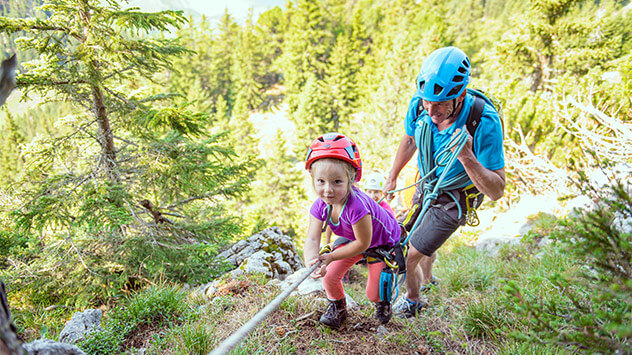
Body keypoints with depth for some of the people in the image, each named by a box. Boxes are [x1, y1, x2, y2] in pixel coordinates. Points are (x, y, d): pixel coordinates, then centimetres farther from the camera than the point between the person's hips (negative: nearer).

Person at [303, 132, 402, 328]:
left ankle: (383, 302, 34)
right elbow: (312, 239, -29)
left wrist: (331, 257, -34)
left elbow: (362, 244, -32)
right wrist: (311, 261, -51)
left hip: (384, 242, -5)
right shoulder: (320, 206, -24)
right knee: (329, 276, -4)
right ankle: (337, 307, 27)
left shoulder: (357, 205, -43)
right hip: (351, 239, 5)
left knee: (374, 293, -4)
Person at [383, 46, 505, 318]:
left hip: (452, 202, -5)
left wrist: (467, 158, -46)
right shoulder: (420, 104, -21)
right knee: (424, 243, 28)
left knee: (408, 258, -1)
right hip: (425, 187, 5)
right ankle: (426, 280, 60)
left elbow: (496, 191, -30)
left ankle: (412, 300, 31)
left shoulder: (485, 123, -35)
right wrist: (392, 178, 13)